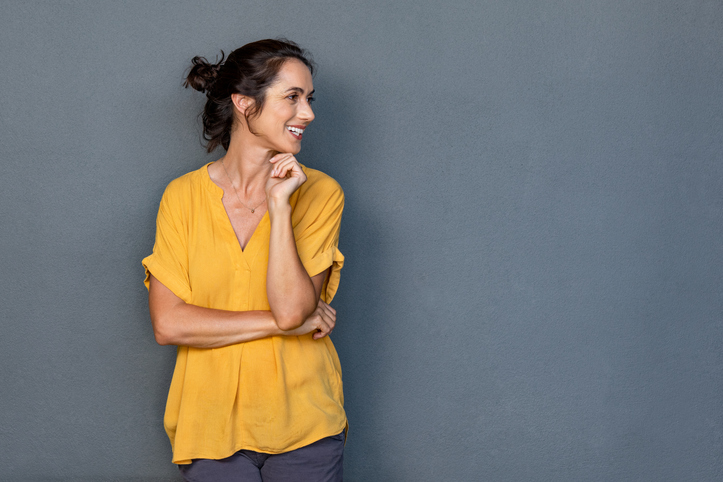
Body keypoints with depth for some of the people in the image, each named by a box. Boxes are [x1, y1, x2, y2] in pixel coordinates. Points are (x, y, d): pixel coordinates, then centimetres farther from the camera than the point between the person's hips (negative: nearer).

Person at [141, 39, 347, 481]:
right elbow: (168, 324, -9)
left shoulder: (320, 193, -3)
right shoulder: (184, 196, -2)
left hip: (304, 424, 0)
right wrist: (278, 323, -11)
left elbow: (292, 308, -14)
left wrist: (279, 205, -18)